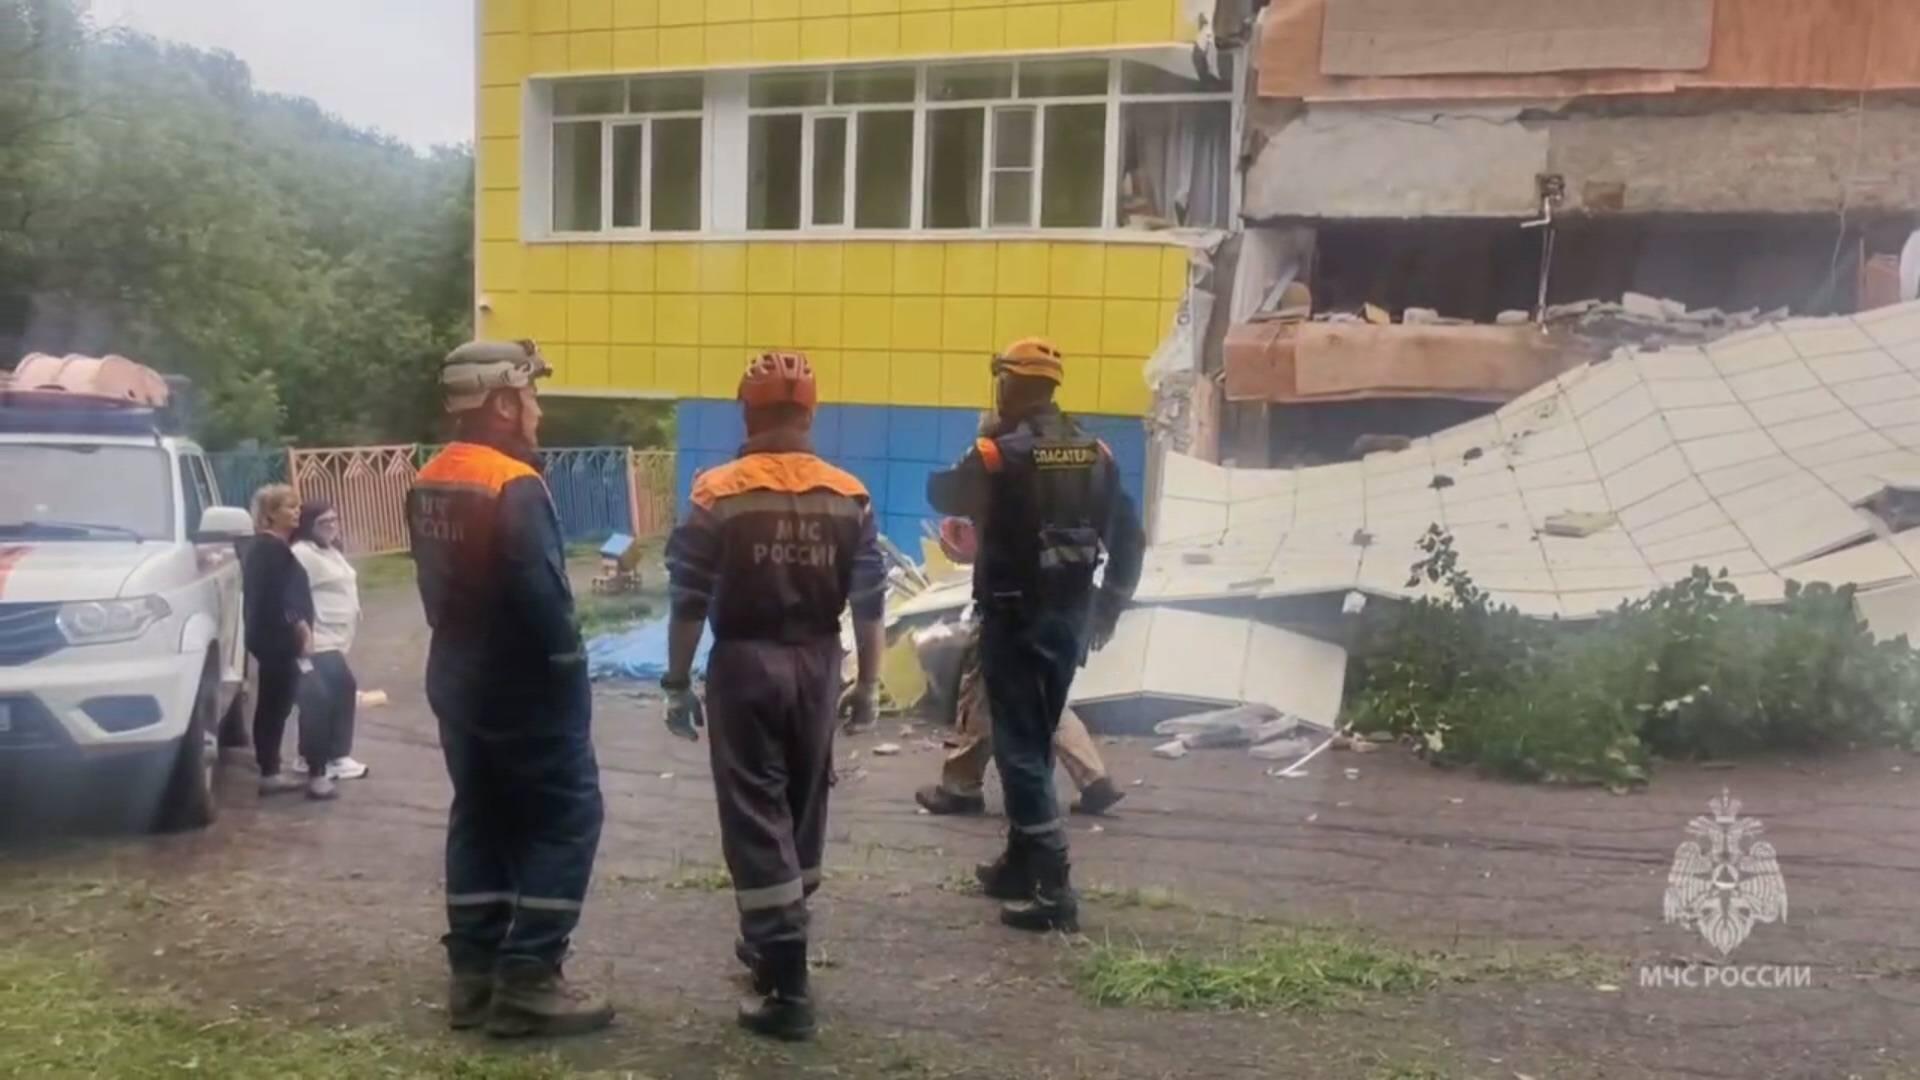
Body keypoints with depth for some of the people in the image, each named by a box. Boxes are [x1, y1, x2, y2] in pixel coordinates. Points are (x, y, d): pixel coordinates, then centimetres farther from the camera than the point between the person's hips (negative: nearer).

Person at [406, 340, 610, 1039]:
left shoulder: (427, 487, 9)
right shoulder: (514, 486, -20)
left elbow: (435, 585, 14)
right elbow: (544, 595, -25)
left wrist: (462, 642, 16)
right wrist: (569, 665, -12)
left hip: (458, 677, 9)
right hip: (525, 684, -9)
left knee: (480, 818, 14)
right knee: (565, 820, -2)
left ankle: (474, 972, 18)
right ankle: (527, 979, -4)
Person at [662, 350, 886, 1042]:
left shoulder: (718, 494, -8)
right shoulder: (849, 497, 0)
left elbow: (689, 602, -8)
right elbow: (868, 602, 2)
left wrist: (678, 683, 1)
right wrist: (867, 682, 11)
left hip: (745, 661, -4)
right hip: (816, 662, 4)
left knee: (755, 817, -1)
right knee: (802, 807, 19)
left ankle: (788, 988, -3)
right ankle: (775, 943, 37)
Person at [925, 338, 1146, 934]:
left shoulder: (999, 453, -13)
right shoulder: (1095, 454, 5)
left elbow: (943, 495, 3)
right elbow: (1129, 536, 7)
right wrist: (1108, 606, 15)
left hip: (1014, 616, -6)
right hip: (1070, 616, 6)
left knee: (1018, 749, -3)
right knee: (1037, 741, 18)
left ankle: (1053, 888, -9)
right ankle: (1021, 864, 27)